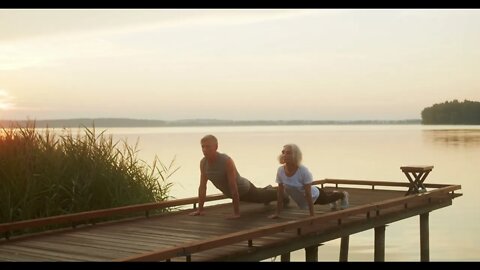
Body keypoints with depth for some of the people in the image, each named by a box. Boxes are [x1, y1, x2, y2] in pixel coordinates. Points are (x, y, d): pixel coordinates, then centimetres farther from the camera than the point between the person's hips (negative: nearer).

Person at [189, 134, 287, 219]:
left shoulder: (227, 161, -40)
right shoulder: (203, 163, -22)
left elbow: (233, 188, -39)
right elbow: (202, 186, -15)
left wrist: (236, 213, -38)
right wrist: (200, 209, -17)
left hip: (245, 189, -6)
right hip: (230, 193, 6)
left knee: (263, 196, 24)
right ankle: (267, 189, 70)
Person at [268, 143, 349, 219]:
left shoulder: (304, 171, -39)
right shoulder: (280, 170, -27)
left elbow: (308, 194, -36)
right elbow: (280, 193, -18)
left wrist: (312, 214, -34)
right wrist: (277, 213, -16)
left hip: (314, 195, -5)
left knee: (327, 198, 28)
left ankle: (343, 194, 62)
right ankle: (334, 197, 70)